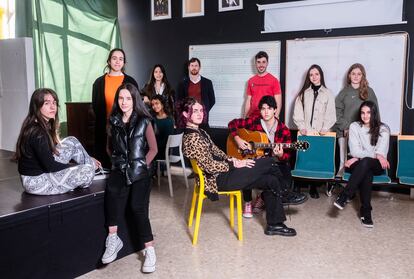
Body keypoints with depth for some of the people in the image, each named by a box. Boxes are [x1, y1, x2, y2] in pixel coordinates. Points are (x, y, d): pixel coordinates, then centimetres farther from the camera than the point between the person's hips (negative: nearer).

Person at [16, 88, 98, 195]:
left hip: (41, 169, 10)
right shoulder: (37, 133, -26)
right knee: (88, 171, -18)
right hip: (35, 181, -10)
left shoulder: (45, 125, 3)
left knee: (72, 142, 8)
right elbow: (50, 166, -22)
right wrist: (76, 166, -7)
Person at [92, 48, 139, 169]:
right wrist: (106, 122, -5)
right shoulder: (99, 82, 9)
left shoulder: (130, 82, 6)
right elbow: (96, 106, 8)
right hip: (104, 128, 1)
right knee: (105, 161, 1)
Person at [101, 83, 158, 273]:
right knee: (112, 192, -31)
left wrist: (142, 165, -7)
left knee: (137, 207, -20)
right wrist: (116, 163, 7)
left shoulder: (144, 121, 2)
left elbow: (153, 149, 3)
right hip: (119, 169, 2)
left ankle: (149, 250, -9)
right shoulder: (113, 121, 13)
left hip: (139, 171, -2)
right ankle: (113, 239, -21)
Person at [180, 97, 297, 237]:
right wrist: (234, 164, -13)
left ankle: (274, 224, 9)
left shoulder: (199, 131, 13)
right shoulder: (192, 138, -20)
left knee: (271, 180, -1)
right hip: (218, 180, -10)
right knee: (269, 162, -9)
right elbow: (209, 166, -23)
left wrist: (230, 159, 1)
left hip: (223, 171, 10)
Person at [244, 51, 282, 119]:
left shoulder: (274, 80, -3)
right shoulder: (250, 81, 9)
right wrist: (245, 118, 8)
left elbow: (278, 102, -5)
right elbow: (248, 101, 13)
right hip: (252, 118, 3)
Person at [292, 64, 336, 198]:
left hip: (321, 134, -1)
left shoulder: (328, 94, 8)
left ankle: (313, 187, 3)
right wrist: (303, 129, -7)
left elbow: (331, 115, 2)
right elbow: (297, 114, 4)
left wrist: (324, 130, -9)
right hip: (305, 134, 1)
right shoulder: (303, 93, 11)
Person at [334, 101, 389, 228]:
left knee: (365, 162, -37)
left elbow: (381, 153, -9)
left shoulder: (383, 129, 2)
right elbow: (354, 151, -6)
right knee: (367, 173, -37)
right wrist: (375, 155, -16)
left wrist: (359, 157, -16)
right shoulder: (354, 126, 2)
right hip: (358, 165, 1)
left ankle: (344, 197, -38)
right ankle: (366, 211, -32)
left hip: (376, 165, 0)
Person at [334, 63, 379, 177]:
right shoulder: (344, 92, 11)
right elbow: (337, 111, 4)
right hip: (344, 131, 1)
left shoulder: (369, 92, 9)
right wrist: (345, 127, -5)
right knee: (343, 158, -4)